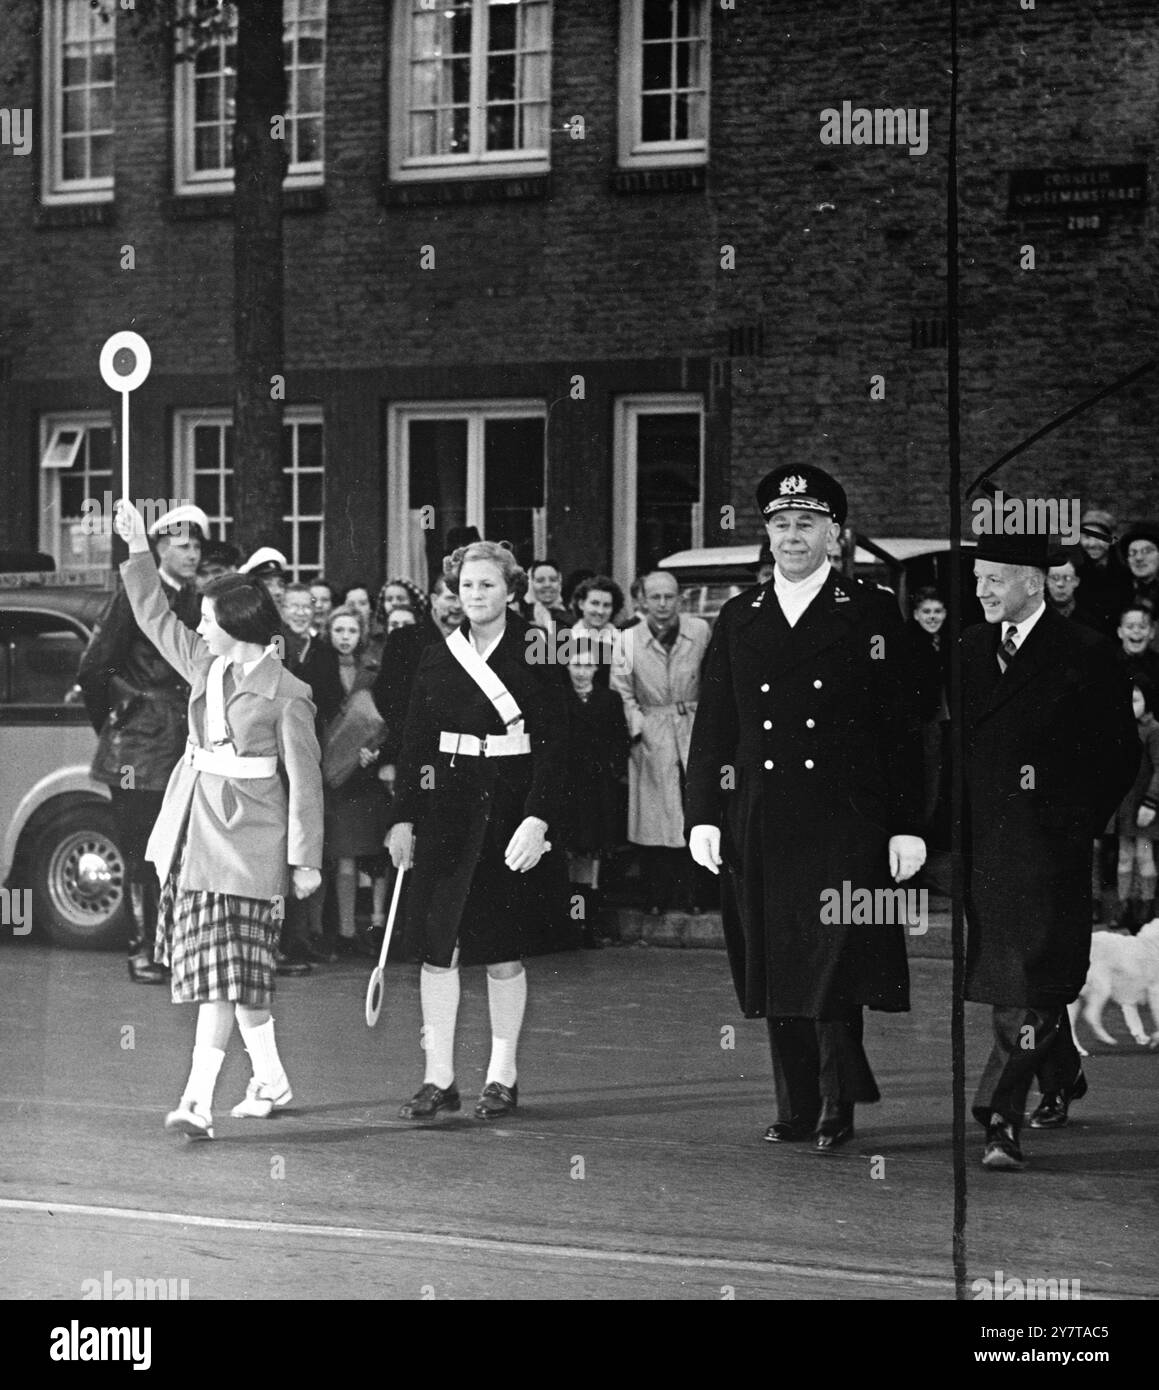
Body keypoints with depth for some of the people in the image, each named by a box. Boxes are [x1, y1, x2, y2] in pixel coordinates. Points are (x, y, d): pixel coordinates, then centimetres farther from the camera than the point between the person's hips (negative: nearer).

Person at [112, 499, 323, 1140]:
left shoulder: (287, 694, -9)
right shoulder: (205, 665, 10)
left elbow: (304, 782, -6)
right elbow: (155, 618, 22)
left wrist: (305, 858, -7)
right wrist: (138, 551, 17)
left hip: (246, 839, -7)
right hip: (193, 828, 7)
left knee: (225, 969, -10)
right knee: (224, 966, 11)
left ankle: (198, 1099, -14)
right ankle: (270, 1080, 24)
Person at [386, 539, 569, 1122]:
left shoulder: (534, 653, -2)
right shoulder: (439, 657, 9)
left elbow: (553, 743, -6)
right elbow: (415, 742, 10)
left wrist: (538, 818, -15)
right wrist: (403, 817, 3)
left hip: (513, 805, -3)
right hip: (447, 805, 3)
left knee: (501, 951, 2)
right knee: (436, 946, -1)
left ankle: (502, 1076, 13)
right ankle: (439, 1078, 5)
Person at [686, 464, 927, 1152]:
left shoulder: (873, 613, 3)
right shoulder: (738, 618, 13)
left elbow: (903, 727, 1)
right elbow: (713, 725, 14)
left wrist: (908, 826, -4)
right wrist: (704, 815, 5)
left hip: (845, 823, -4)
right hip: (759, 827, 4)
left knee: (835, 960, -11)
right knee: (775, 971, 6)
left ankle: (839, 1106, -1)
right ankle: (798, 1110, 14)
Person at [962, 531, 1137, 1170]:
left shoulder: (1083, 653, -5)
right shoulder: (969, 648, 12)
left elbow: (1120, 751, -3)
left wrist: (1081, 823, -7)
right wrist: (953, 821, 7)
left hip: (1046, 846, -6)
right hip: (980, 844, 6)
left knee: (1028, 986, -10)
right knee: (1018, 978, 16)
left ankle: (1000, 1117, -13)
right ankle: (1062, 1078, 37)